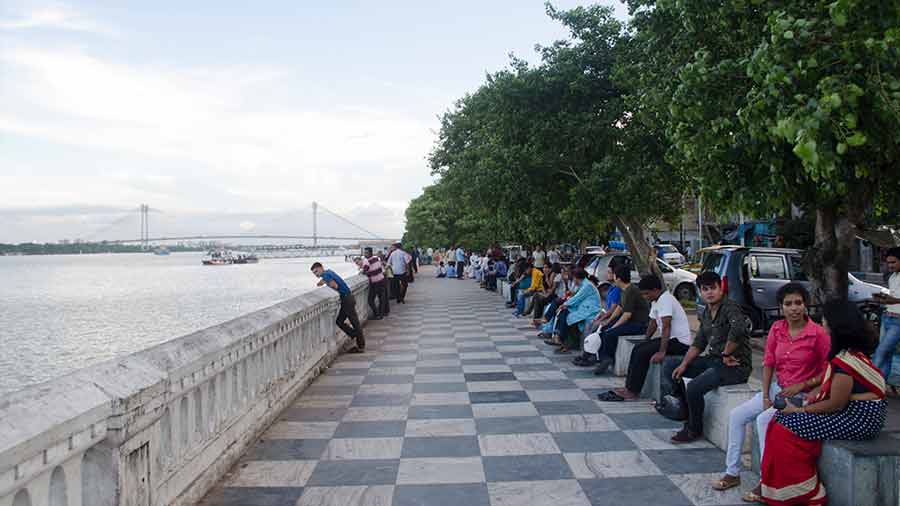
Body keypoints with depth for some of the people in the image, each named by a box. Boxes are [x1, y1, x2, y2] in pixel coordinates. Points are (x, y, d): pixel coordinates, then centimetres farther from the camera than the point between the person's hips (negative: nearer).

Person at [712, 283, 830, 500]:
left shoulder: (817, 333, -14)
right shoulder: (777, 329, 3)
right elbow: (768, 363, 6)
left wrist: (800, 386, -17)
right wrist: (765, 396, -2)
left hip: (802, 394, -6)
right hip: (777, 388, 7)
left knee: (764, 419, -27)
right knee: (737, 415, -4)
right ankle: (732, 473, 8)